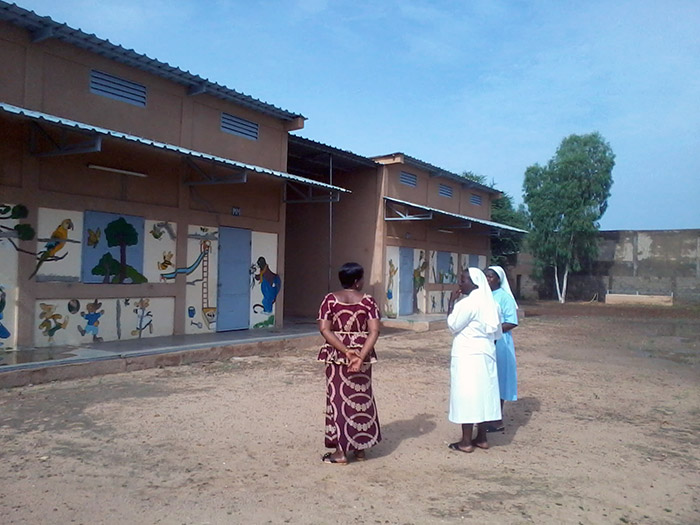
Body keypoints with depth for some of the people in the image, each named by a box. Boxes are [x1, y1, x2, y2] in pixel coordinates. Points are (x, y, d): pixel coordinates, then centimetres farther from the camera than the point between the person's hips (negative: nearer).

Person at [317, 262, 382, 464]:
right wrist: (361, 356, -18)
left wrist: (345, 351, -15)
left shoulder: (330, 299, -3)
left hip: (337, 356, -1)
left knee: (339, 399, 6)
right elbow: (374, 331, -13)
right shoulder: (368, 301, -4)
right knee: (361, 399, 14)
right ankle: (360, 447, 23)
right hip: (362, 355, 1)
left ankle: (341, 451, 6)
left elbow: (324, 329, -12)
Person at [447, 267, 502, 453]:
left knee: (466, 395, -2)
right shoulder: (489, 302, 9)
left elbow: (453, 325, -10)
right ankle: (482, 438, 20)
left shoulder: (468, 302, -17)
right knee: (482, 393, 13)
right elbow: (496, 331, 14)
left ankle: (466, 442, 5)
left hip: (468, 355, -8)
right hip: (485, 354, 8)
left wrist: (452, 302, -6)